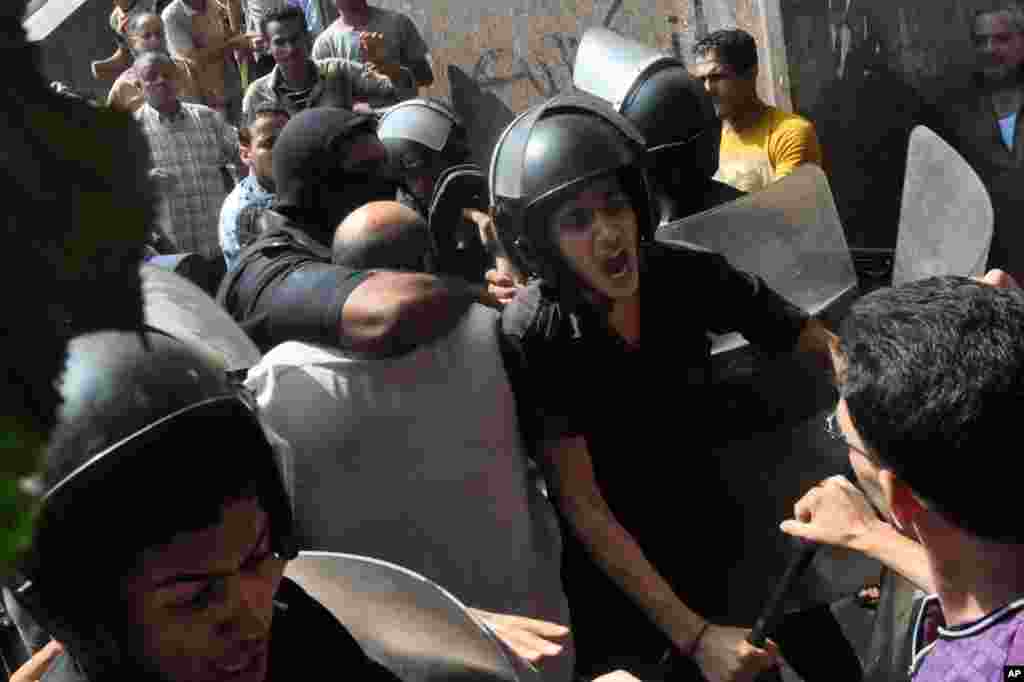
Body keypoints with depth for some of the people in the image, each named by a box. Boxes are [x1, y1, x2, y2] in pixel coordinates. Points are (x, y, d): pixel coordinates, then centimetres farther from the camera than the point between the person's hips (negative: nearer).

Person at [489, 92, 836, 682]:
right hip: (613, 583, -3)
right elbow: (581, 506, -25)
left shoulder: (691, 275, -15)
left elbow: (828, 347, -10)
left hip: (715, 548, 4)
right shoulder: (530, 336, -24)